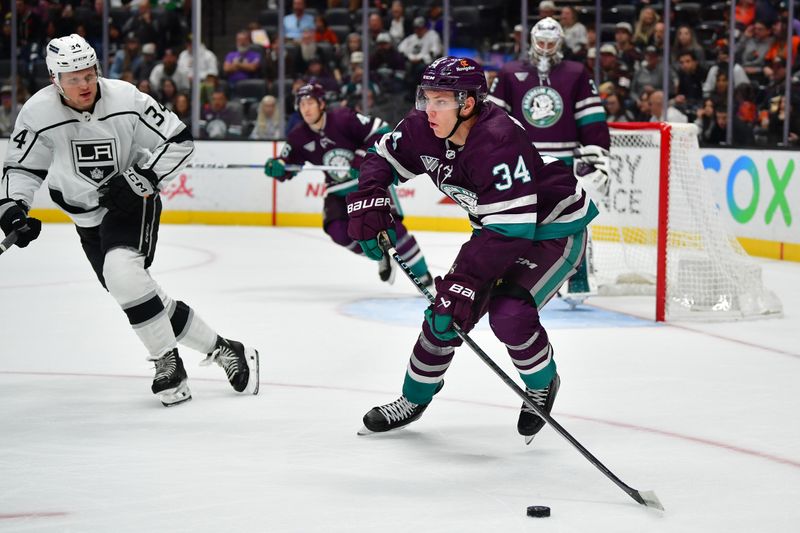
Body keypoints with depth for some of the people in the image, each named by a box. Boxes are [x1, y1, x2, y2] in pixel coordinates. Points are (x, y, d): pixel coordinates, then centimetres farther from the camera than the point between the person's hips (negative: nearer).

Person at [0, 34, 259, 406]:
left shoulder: (125, 99, -18)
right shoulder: (38, 114, -14)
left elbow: (179, 141, -11)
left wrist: (142, 178, -22)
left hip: (133, 200, -3)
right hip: (88, 218, 3)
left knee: (121, 271, -30)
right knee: (149, 303, 1)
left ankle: (167, 361, -16)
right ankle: (220, 349, 17)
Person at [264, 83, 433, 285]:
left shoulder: (343, 119, -21)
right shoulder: (299, 137, -6)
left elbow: (380, 131, -21)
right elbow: (287, 167, 2)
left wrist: (362, 159, -28)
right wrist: (276, 167, -22)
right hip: (339, 189, 5)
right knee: (339, 231, -16)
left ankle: (422, 275, -10)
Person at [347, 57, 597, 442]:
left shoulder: (499, 142, -37)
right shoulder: (425, 129, -13)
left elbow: (509, 228, -39)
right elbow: (383, 157, 5)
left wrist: (464, 283, -41)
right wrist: (368, 202, -14)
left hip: (554, 227, -8)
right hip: (499, 225, 8)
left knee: (508, 313, -25)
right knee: (445, 309, 3)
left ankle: (542, 385, 5)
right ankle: (414, 398, 24)